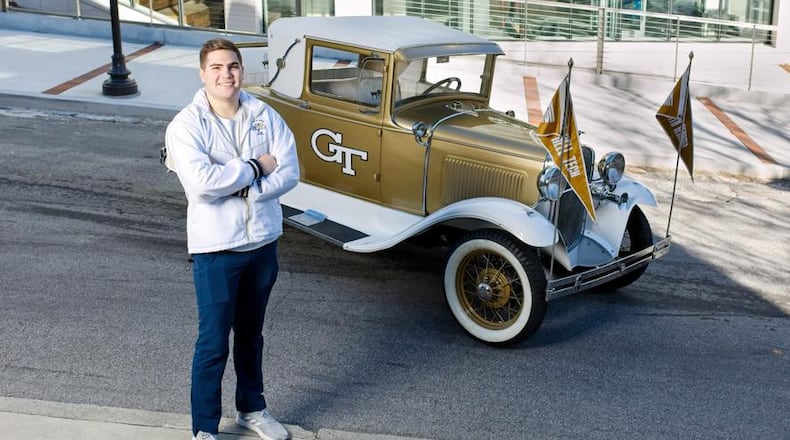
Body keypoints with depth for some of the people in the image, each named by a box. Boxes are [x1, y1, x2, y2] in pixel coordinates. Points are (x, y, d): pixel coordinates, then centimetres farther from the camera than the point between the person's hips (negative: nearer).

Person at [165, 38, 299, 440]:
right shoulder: (186, 125, -13)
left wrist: (243, 189, -21)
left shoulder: (265, 116, -1)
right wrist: (255, 168, -17)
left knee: (251, 333, 21)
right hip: (216, 248, -4)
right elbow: (200, 183, -26)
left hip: (263, 242, 4)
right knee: (213, 343, 2)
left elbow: (290, 172, -7)